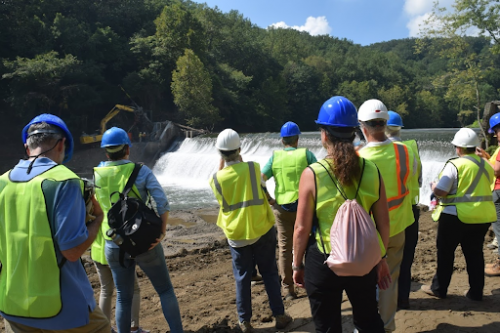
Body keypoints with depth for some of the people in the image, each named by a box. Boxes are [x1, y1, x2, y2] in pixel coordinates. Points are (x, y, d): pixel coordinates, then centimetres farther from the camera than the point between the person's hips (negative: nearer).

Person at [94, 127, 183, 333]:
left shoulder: (97, 175, 0)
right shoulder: (141, 171, -9)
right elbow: (162, 203, -18)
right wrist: (162, 231, -11)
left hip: (114, 245, 3)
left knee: (123, 297, 17)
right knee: (165, 290, 12)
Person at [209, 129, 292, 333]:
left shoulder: (217, 178, -9)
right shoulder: (253, 168, -11)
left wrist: (221, 165, 8)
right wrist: (239, 160, 10)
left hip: (236, 235, 0)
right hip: (261, 230, 0)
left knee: (242, 278, 11)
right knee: (269, 273, 12)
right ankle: (279, 316, 20)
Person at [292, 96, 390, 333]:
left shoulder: (312, 174, -16)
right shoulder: (371, 170, -6)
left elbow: (302, 228, -11)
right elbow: (383, 223, 0)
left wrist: (297, 264, 3)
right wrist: (381, 258, 15)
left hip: (323, 262, -3)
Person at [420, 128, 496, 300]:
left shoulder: (455, 165, -15)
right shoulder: (486, 165, 7)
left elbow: (440, 191, -18)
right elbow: (485, 189, 18)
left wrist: (434, 187, 2)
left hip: (456, 216, -6)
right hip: (483, 215, 6)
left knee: (445, 252, 7)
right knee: (475, 253, 14)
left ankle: (439, 288, 17)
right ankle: (476, 291, 20)